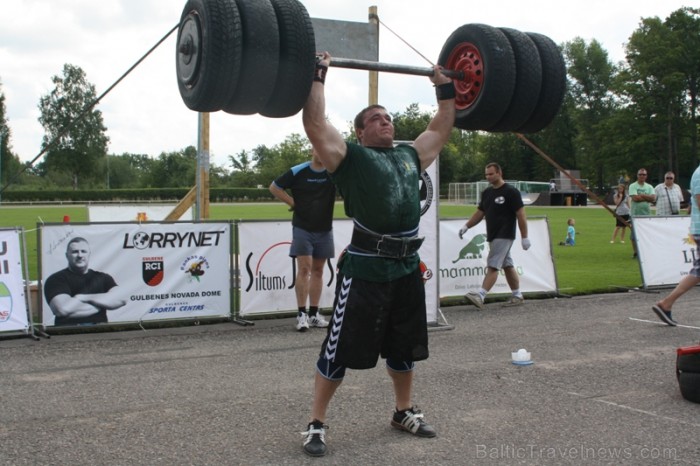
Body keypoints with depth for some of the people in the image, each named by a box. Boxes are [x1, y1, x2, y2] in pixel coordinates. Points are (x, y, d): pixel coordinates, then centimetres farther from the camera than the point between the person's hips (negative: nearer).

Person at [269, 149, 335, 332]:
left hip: (324, 229, 3)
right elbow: (274, 187, 1)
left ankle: (313, 314, 15)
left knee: (318, 270, 8)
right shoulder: (298, 172, -7)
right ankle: (301, 314, -3)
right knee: (304, 268, -8)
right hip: (302, 228, -3)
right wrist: (292, 202, -5)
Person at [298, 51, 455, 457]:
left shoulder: (410, 155, 18)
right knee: (342, 349, 0)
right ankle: (317, 424, 11)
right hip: (365, 268, -6)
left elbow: (442, 128, 27)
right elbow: (315, 123, -9)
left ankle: (405, 412, 37)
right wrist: (317, 76, -7)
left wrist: (446, 89, 27)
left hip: (407, 267, 6)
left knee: (405, 347, 19)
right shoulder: (350, 156, 2)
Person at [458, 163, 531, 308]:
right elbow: (479, 213, 19)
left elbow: (521, 215, -11)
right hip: (492, 235, 8)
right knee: (507, 266, 13)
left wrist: (524, 237, -13)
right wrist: (466, 226, 8)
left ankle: (480, 296, -22)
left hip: (504, 236, -8)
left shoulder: (511, 192, -9)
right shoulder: (487, 193, 13)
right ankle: (517, 296, 21)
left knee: (493, 266, -14)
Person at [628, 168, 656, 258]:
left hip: (647, 214, 3)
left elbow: (653, 198, -5)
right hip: (635, 214, -3)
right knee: (634, 235, -1)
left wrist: (641, 195, -12)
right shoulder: (633, 186, 0)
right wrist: (647, 197, -5)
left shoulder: (649, 187, 11)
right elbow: (635, 198, -15)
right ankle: (635, 252, 8)